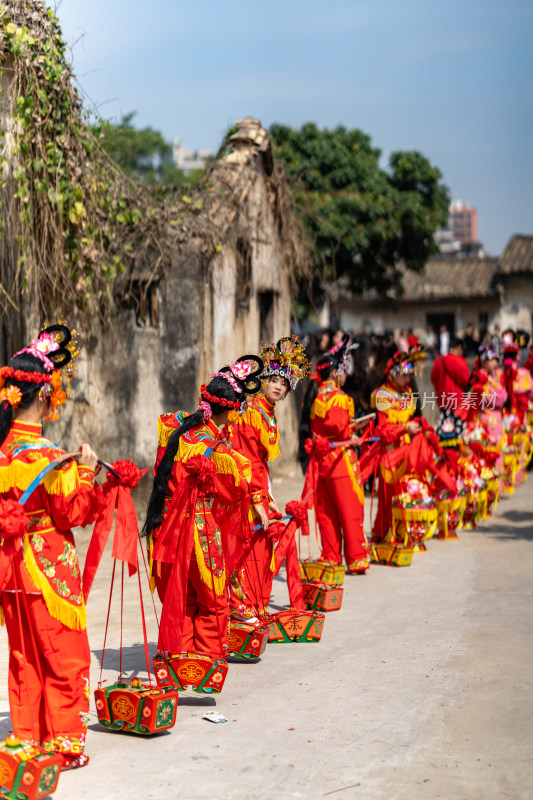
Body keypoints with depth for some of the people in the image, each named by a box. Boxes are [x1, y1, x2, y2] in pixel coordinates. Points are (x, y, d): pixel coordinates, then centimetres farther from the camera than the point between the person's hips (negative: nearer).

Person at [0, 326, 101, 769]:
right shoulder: (47, 456, -20)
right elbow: (71, 514, -15)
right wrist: (86, 474, -15)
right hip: (50, 566, -7)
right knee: (65, 658, 6)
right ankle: (64, 745, 13)